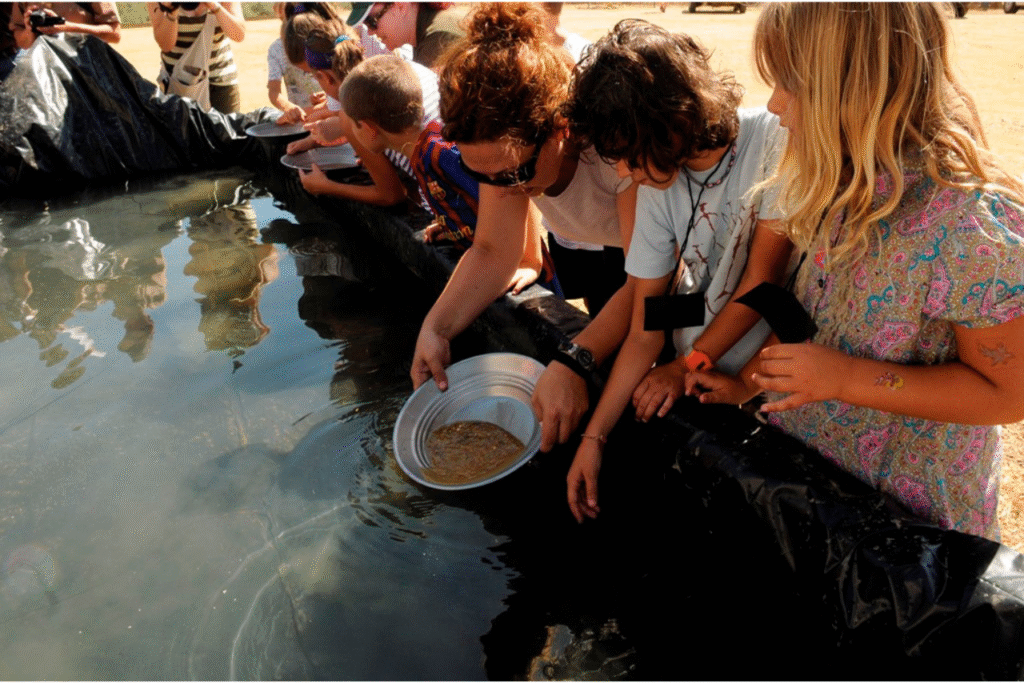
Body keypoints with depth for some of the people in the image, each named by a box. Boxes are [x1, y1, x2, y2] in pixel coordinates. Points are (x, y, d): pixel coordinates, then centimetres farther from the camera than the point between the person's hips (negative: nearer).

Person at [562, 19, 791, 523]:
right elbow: (645, 328, -9)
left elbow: (763, 278, -17)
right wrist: (594, 436, -9)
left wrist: (689, 364, -8)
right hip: (691, 381, 3)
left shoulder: (773, 144, -23)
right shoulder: (657, 185, -10)